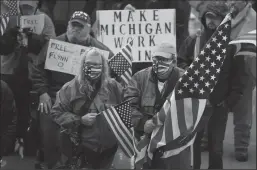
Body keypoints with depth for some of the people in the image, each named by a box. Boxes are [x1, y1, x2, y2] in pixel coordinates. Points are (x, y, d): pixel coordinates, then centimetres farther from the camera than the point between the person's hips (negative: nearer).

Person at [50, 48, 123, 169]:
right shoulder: (71, 88, -5)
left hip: (109, 147, 2)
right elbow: (56, 113, -5)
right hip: (84, 148, -2)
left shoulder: (113, 86, 3)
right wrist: (80, 120, -16)